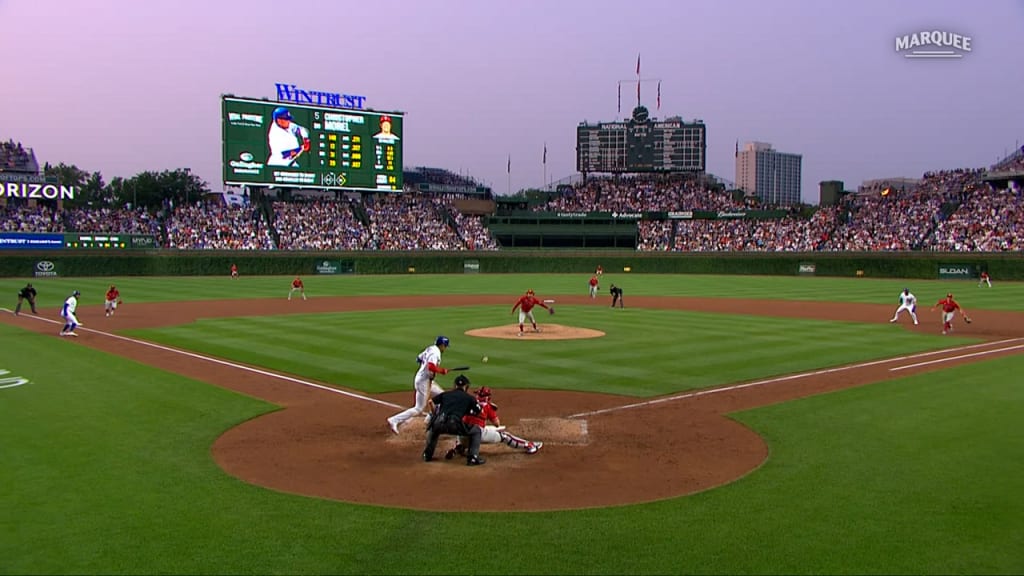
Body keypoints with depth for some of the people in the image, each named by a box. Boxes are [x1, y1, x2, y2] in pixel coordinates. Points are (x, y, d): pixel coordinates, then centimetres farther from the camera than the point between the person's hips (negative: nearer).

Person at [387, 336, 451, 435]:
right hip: (424, 381, -10)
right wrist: (442, 371, -17)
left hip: (428, 381, 10)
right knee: (419, 409, -6)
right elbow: (431, 367, -32)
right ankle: (394, 421, -9)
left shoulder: (430, 349, 9)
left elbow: (419, 359, 20)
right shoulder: (435, 352, -18)